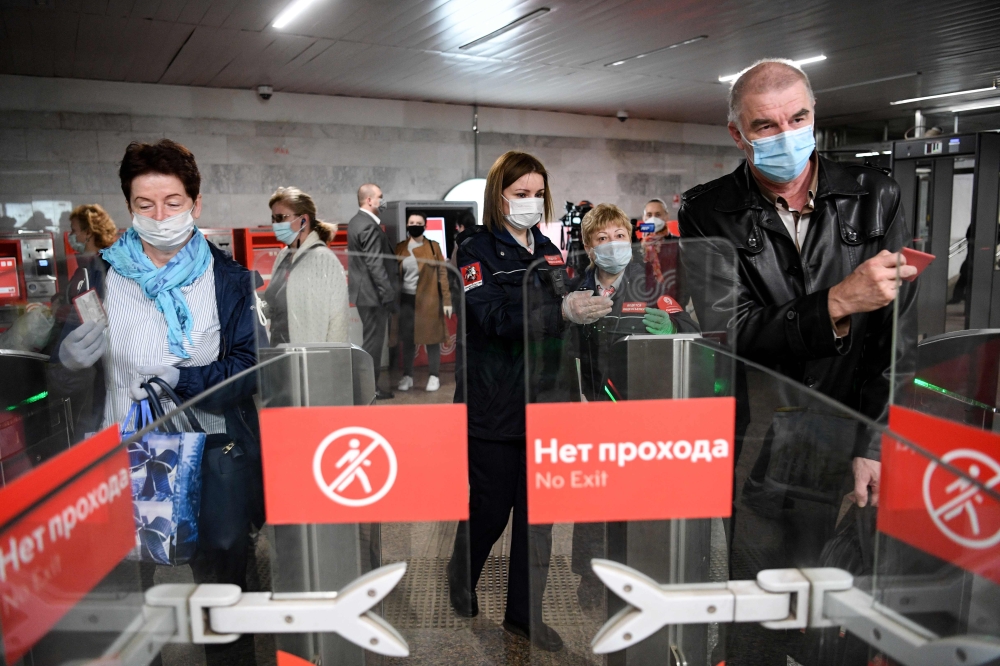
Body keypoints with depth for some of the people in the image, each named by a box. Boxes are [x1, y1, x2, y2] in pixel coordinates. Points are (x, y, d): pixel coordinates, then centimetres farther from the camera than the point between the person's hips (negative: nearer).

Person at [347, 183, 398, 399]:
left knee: (371, 339, 17)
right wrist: (389, 294, -21)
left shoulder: (356, 222, 13)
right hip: (373, 293, -10)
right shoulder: (370, 227, -19)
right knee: (373, 340, -2)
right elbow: (375, 265, -23)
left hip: (363, 290, 10)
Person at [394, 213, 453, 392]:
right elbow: (396, 275, 7)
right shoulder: (401, 248, 7)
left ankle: (434, 376, 11)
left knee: (431, 337, 2)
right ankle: (407, 376, 16)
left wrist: (447, 300, -7)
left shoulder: (433, 247, 1)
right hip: (406, 299, 2)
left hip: (429, 299, -2)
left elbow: (442, 273, -2)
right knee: (407, 339, 7)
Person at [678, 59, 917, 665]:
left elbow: (897, 335, 0)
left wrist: (875, 445, -6)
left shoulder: (875, 198, 2)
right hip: (757, 450, -1)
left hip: (852, 447, 2)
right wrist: (837, 305, -27)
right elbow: (730, 335, -14)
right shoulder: (710, 214, -5)